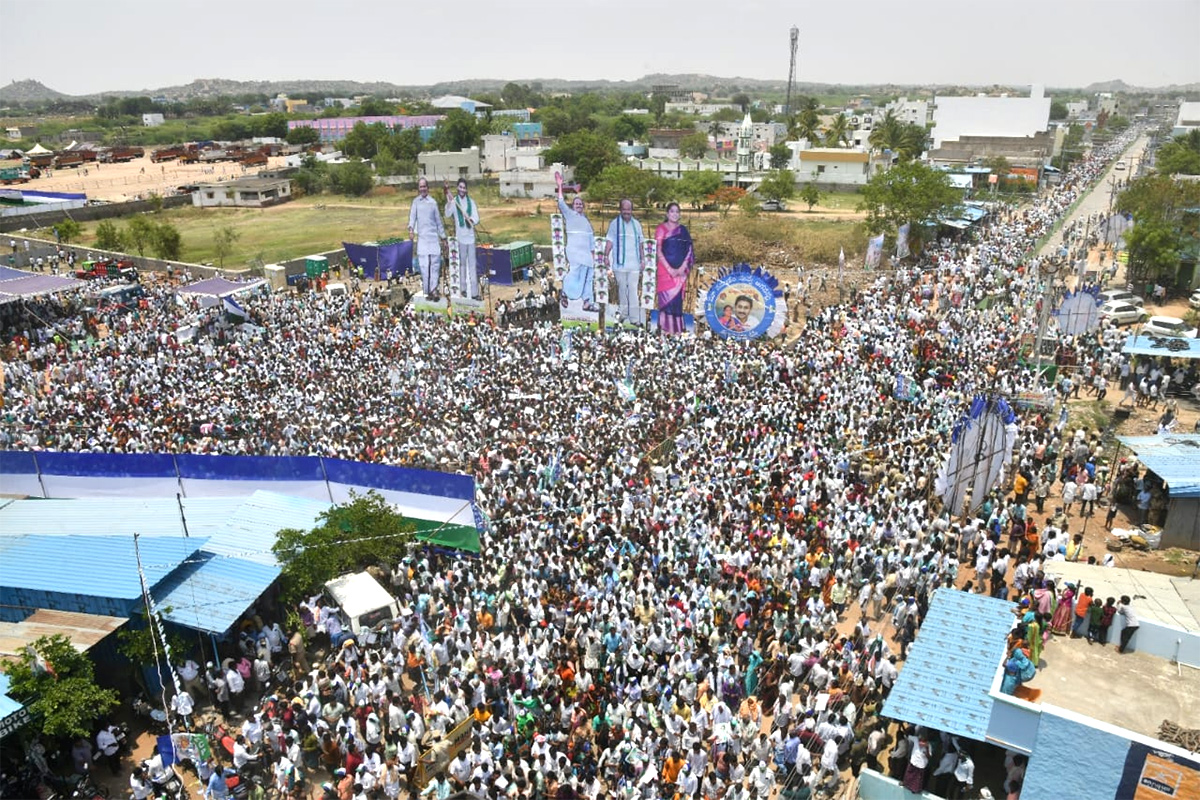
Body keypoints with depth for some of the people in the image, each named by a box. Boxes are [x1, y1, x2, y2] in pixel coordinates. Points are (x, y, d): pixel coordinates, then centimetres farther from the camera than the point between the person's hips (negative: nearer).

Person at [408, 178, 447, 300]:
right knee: (424, 265, -6)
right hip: (421, 238, -1)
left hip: (434, 237, 1)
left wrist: (443, 236, 14)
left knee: (435, 264, -7)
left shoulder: (433, 202, 11)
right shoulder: (416, 202, 9)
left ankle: (433, 289, -7)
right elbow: (412, 216, -2)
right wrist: (411, 229, -21)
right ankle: (427, 291, -1)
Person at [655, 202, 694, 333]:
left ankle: (677, 329, 7)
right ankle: (666, 328, -2)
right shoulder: (661, 229, 2)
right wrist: (669, 269, -13)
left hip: (681, 270, 2)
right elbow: (658, 251, -4)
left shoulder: (683, 230, 11)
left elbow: (689, 250, 6)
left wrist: (682, 268, -7)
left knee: (678, 298, 2)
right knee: (667, 298, -6)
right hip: (665, 268, -2)